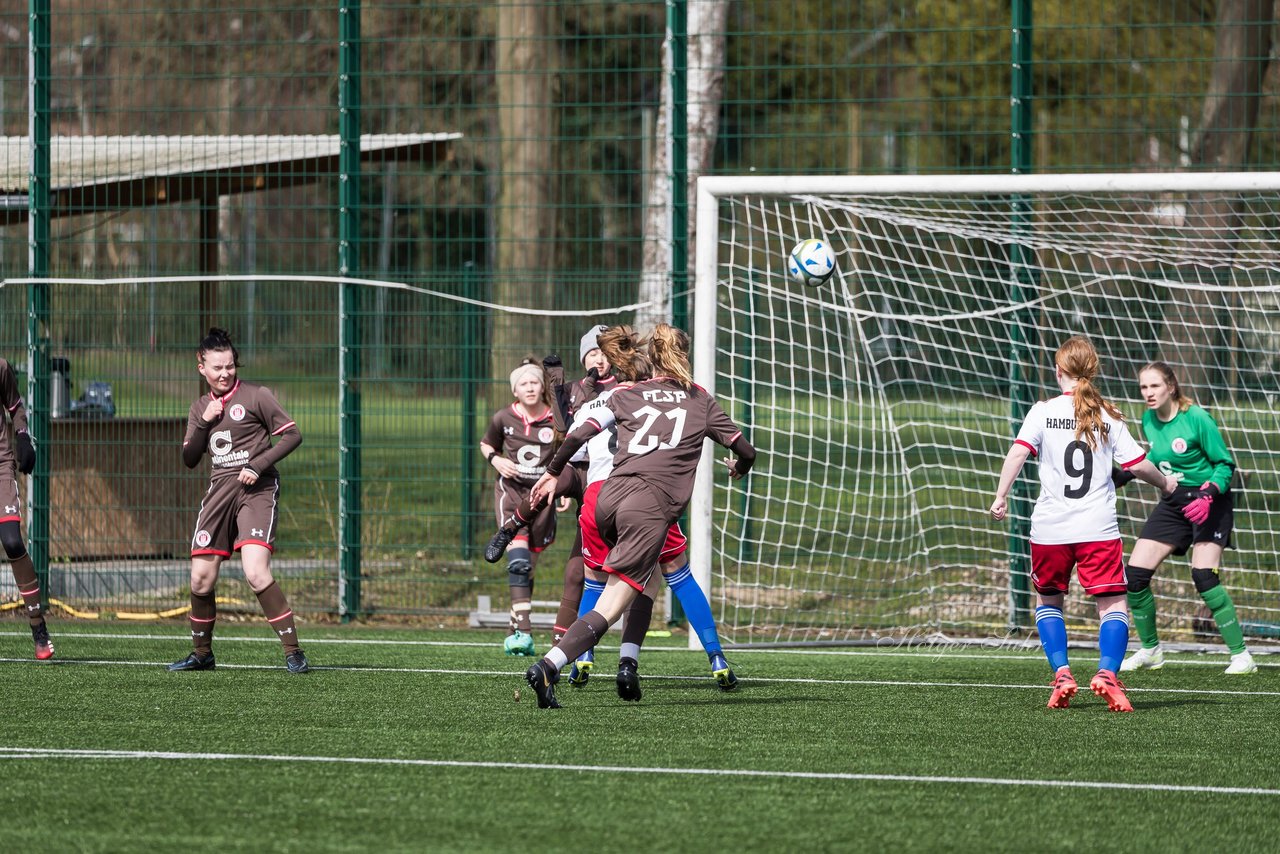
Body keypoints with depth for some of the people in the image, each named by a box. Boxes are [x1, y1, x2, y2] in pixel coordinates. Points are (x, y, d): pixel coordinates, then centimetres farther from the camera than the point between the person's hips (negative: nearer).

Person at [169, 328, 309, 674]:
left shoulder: (256, 396, -3)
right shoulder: (200, 407, 14)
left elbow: (292, 435, -4)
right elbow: (189, 459, 14)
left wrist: (258, 465, -15)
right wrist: (204, 423, -2)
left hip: (256, 490, -6)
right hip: (219, 491, 6)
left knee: (256, 573, -21)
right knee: (201, 578, 4)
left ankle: (293, 652, -15)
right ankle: (202, 653, 24)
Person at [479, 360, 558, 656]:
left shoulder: (556, 420, -3)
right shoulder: (503, 418, -1)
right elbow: (486, 444, 17)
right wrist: (496, 460, -3)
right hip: (510, 490, -1)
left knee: (528, 568, 8)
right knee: (518, 561, -19)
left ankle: (515, 633, 23)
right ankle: (524, 633, -26)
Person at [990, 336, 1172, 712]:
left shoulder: (1044, 411, 1)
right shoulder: (1108, 416, 4)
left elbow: (1018, 452, -11)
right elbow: (1136, 464, 4)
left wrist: (1001, 497, -6)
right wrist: (1166, 483, 22)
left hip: (1050, 528, 0)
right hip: (1099, 528, 0)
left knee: (1048, 601, 20)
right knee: (1113, 604, 1)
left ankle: (1061, 674, 5)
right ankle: (1107, 673, -21)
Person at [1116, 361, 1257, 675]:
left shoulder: (1197, 419, -18)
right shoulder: (1149, 420, 1)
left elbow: (1225, 464, -13)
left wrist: (1208, 495, -28)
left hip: (1208, 504, -7)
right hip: (1172, 504, 7)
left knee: (1205, 578, -21)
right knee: (1134, 575, -2)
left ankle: (1241, 655, -12)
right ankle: (1150, 651, 16)